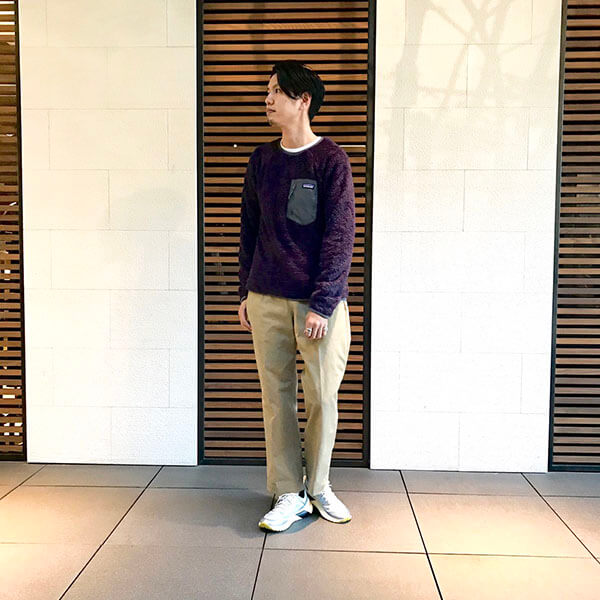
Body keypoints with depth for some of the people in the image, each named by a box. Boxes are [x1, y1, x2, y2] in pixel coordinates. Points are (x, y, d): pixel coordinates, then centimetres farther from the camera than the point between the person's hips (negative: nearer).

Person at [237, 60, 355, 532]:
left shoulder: (331, 160, -3)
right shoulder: (262, 160, 11)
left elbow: (339, 237, -9)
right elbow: (250, 230, 15)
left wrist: (322, 304, -14)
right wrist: (246, 292, 11)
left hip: (319, 301, -4)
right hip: (267, 299, 4)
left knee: (322, 398, 5)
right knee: (277, 398, 6)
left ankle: (319, 487, 27)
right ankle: (289, 496, 19)